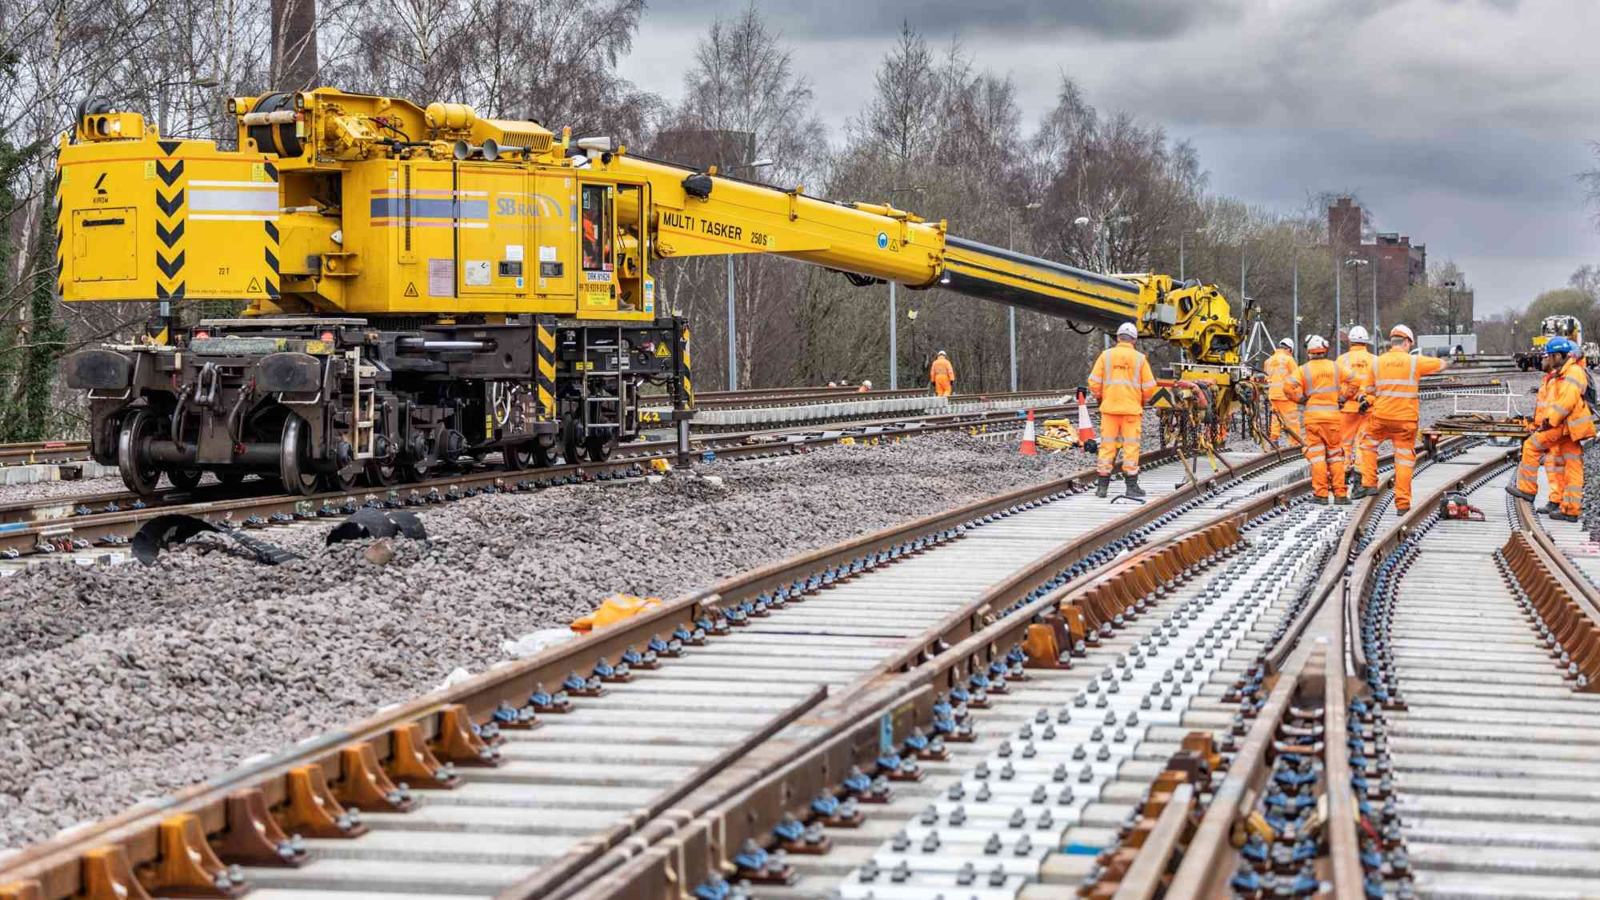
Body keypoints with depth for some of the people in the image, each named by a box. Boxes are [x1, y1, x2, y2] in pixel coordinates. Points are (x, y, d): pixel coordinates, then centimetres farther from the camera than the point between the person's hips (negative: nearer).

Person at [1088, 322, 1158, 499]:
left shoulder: (1106, 355, 0)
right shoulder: (1139, 358, -1)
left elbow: (1094, 382, -1)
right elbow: (1149, 386, -1)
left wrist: (1099, 398, 16)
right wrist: (1143, 401, 18)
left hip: (1109, 407, 1)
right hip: (1132, 409, -1)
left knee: (1107, 445, 5)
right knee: (1131, 446, 3)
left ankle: (1102, 486, 5)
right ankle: (1132, 486, 3)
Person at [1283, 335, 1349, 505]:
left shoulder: (1303, 370, 0)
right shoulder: (1335, 367, 6)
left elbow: (1288, 387, -12)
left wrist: (1301, 398, 3)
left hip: (1313, 415, -1)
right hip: (1333, 414, 1)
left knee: (1316, 455, 3)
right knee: (1335, 455, 9)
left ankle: (1321, 495, -1)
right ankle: (1340, 494, 6)